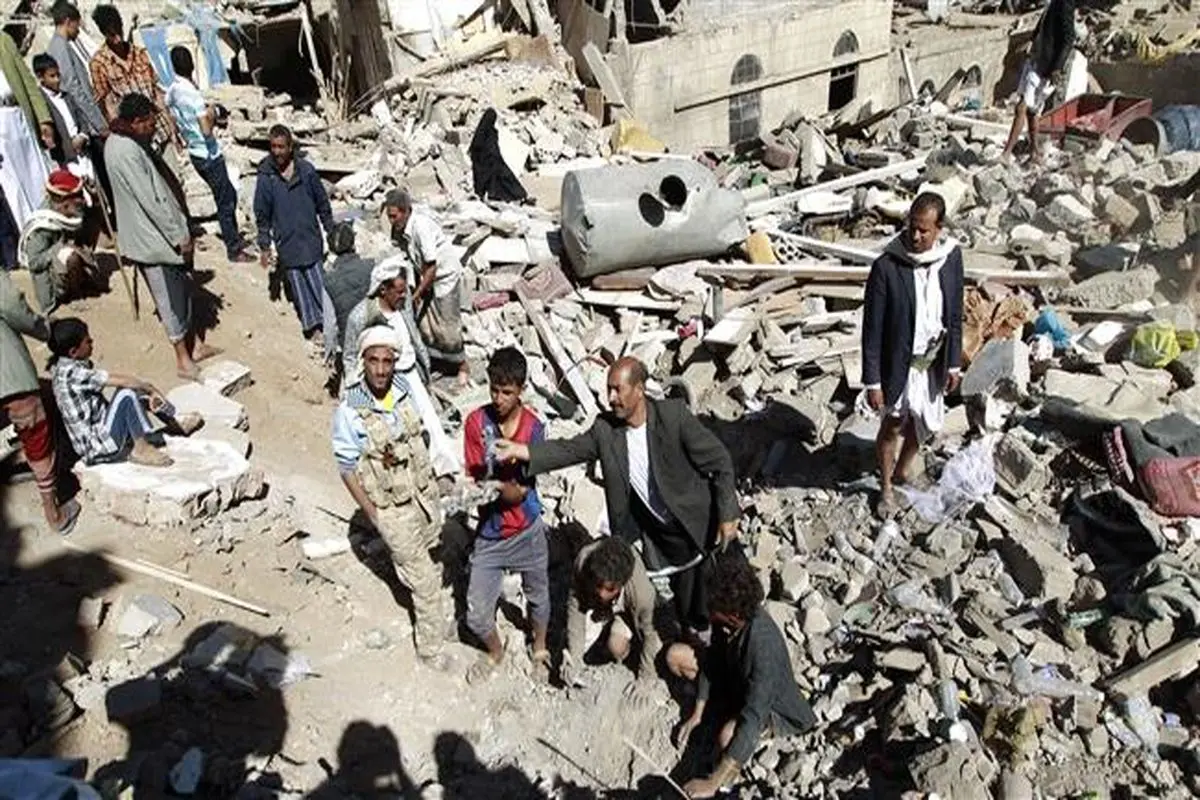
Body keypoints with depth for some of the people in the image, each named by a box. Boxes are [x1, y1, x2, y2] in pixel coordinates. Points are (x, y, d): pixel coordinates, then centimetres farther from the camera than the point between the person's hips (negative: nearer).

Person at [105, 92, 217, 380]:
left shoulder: (133, 142, 7)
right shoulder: (124, 152, -24)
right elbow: (150, 200, -24)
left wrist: (182, 230, 15)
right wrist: (180, 236, -18)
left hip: (164, 232, 10)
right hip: (153, 238, -10)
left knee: (183, 288, 18)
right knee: (171, 297, 0)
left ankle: (193, 343, 31)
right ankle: (183, 359, 11)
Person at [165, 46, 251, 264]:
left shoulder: (171, 92, 4)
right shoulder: (193, 94, -22)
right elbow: (207, 130, -26)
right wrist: (211, 115, -9)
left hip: (195, 153, 9)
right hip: (209, 155, -9)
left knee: (228, 195, 21)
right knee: (225, 203, 1)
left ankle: (234, 239, 31)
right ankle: (234, 250, 8)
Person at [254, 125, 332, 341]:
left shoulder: (306, 170, -5)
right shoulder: (266, 178, -7)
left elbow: (322, 203, 5)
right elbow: (262, 216, 0)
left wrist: (331, 231, 8)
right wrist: (264, 246, 1)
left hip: (311, 238, 0)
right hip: (286, 244, 0)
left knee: (317, 281, 4)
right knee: (298, 286, 7)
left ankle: (326, 321, 14)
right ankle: (312, 325, 18)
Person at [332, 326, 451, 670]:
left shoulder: (403, 388, -11)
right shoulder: (349, 413, -25)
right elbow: (347, 470, -15)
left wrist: (430, 482, 13)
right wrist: (374, 516, -11)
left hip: (423, 492, 5)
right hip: (392, 509, -5)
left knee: (428, 557, 29)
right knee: (425, 581, 5)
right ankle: (430, 647, 25)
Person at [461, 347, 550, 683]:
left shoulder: (534, 428, -14)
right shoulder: (476, 422, -11)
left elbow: (521, 491, -15)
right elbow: (474, 478, -9)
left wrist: (493, 482, -34)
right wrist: (507, 486, -28)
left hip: (527, 531, 0)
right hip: (489, 533, 1)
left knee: (538, 596, 19)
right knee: (476, 614, 4)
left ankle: (540, 649, 49)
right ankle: (495, 651, 37)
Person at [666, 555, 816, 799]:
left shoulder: (763, 644, -43)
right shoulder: (726, 617, -23)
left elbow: (753, 717, -44)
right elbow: (714, 658, -4)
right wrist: (697, 714, -4)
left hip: (771, 705, -7)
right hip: (735, 679, 7)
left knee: (728, 735, -38)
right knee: (676, 655, -2)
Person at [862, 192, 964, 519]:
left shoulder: (951, 257, -9)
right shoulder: (886, 267, -23)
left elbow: (955, 314, 3)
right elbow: (872, 328, -17)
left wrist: (954, 362, 6)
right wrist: (872, 381, -15)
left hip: (934, 361, 4)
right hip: (899, 363, -4)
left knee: (925, 423, 21)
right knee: (893, 425, 14)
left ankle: (904, 469, 50)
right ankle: (886, 487, 37)